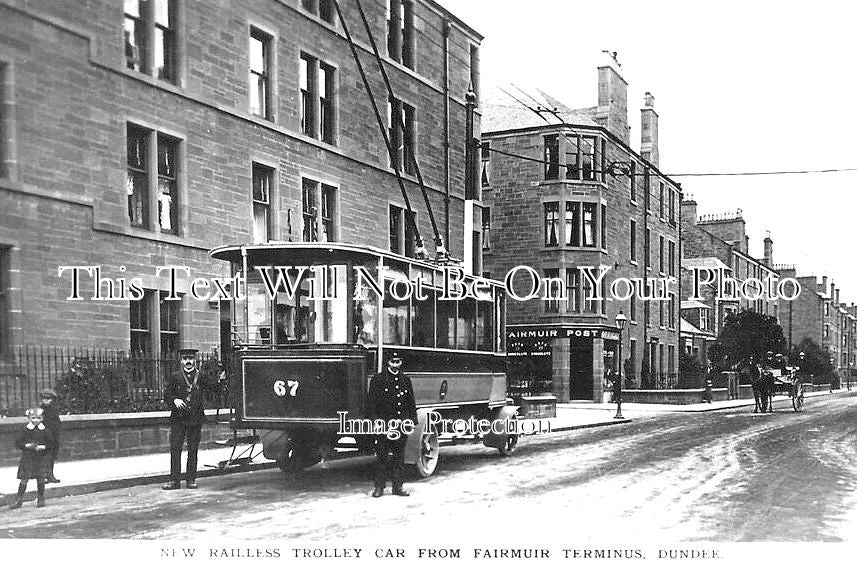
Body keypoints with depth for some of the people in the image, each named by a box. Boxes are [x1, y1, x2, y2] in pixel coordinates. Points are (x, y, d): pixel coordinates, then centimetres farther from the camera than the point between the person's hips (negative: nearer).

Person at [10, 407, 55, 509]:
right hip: (27, 458, -1)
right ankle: (19, 500, 7)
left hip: (41, 458, 1)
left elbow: (51, 443, 2)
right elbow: (17, 443, -3)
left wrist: (42, 447, -14)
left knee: (40, 479, 5)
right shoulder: (25, 430, -2)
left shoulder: (45, 430, -1)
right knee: (24, 479, -1)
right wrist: (27, 445, -18)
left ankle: (41, 499, 19)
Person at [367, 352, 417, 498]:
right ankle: (379, 487, 5)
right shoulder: (378, 379, 1)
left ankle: (398, 486, 15)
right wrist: (375, 420, -10)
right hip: (384, 423, -4)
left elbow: (411, 402, 16)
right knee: (382, 457, -1)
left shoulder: (406, 380, 13)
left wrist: (412, 419, 9)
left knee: (399, 457, 8)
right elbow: (372, 402, -2)